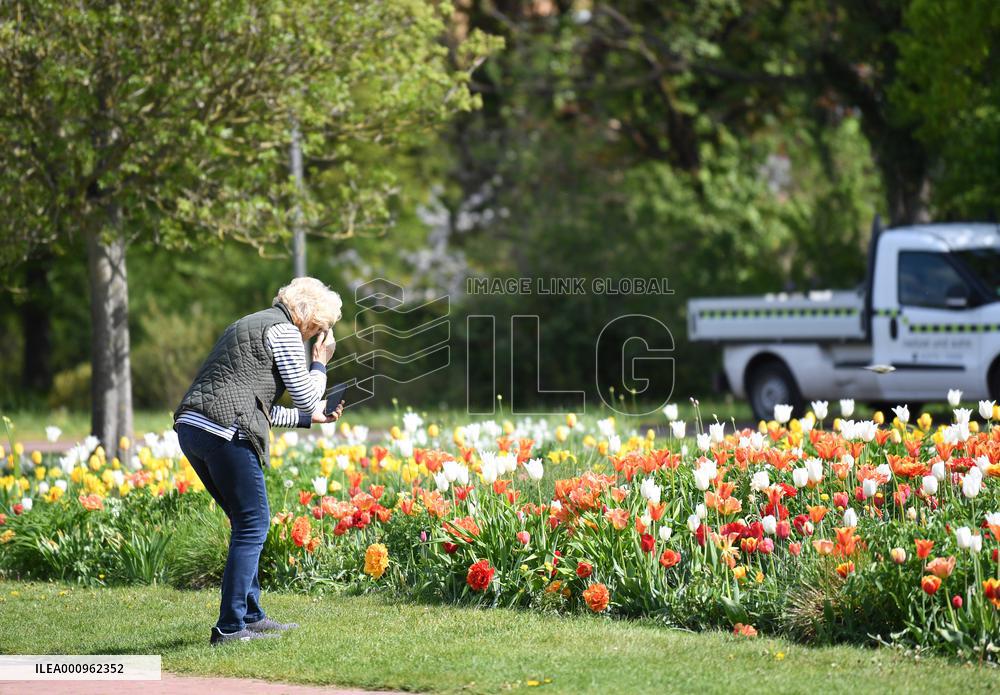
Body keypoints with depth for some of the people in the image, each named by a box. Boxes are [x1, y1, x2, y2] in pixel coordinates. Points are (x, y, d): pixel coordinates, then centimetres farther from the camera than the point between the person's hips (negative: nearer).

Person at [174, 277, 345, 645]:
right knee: (253, 524, -3)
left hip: (190, 427, 9)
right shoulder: (284, 330, -1)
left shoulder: (250, 325, 29)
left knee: (247, 523, 19)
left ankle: (251, 615, 23)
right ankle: (230, 626, -5)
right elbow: (305, 396, -1)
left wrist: (310, 417, 34)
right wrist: (320, 363, 16)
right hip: (224, 433, -9)